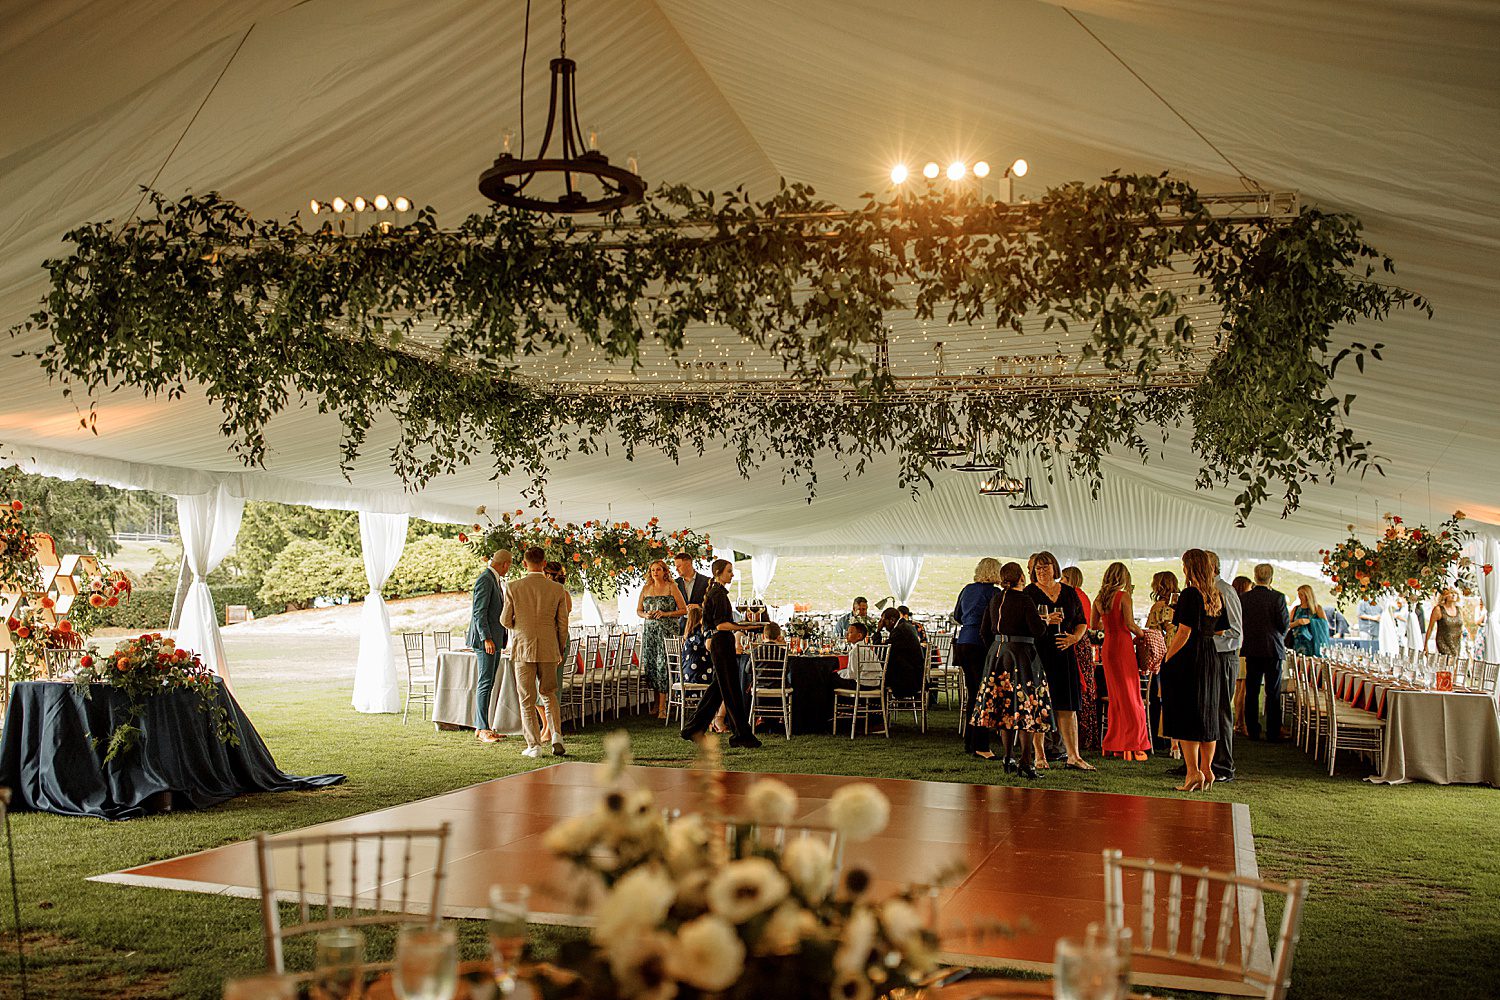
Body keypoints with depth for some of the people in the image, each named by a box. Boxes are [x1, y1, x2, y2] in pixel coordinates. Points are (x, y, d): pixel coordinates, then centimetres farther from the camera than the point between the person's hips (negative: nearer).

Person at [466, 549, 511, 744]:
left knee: (488, 684, 10)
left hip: (495, 639, 10)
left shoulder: (496, 580, 16)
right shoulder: (485, 580, -14)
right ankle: (483, 730, -8)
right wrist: (486, 639, -23)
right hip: (485, 639, -10)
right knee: (485, 683, -9)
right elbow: (479, 611, -18)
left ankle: (481, 727, 14)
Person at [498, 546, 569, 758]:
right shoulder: (557, 589, -4)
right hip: (548, 649, 2)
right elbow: (563, 623, 2)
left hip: (523, 648, -2)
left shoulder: (514, 588, -8)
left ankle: (534, 745, 6)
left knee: (527, 700, 7)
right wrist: (561, 649, 16)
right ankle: (556, 735, 2)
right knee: (549, 694, 18)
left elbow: (505, 620, -1)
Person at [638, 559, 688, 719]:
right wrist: (646, 615, -3)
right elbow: (638, 610, 19)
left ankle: (662, 707, -9)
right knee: (650, 665, 2)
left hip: (667, 631, -4)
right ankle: (657, 704, 13)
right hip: (649, 631, 4)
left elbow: (683, 610, -2)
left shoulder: (672, 587, 0)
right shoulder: (646, 588, 12)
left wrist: (665, 614, -13)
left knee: (663, 665, -11)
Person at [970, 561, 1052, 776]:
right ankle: (1026, 762, -5)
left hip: (997, 653, 6)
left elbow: (984, 632, 11)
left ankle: (1008, 757, 18)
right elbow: (1038, 631, -16)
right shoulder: (1024, 599, -11)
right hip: (1021, 654, -6)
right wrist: (1044, 622, 5)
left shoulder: (995, 599, 7)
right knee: (1025, 707, -2)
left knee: (1004, 706, 13)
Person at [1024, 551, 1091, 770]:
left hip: (1064, 652, 4)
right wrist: (1045, 621, -20)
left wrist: (1075, 637, -3)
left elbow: (1082, 621, 16)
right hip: (1038, 653, -3)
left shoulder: (1069, 592, 13)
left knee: (1068, 706, 2)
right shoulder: (1029, 593, 1)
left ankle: (1074, 756, 5)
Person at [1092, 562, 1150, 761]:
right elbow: (1130, 624, -17)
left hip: (1107, 646, 6)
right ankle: (1132, 746, 0)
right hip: (1123, 645, -6)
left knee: (1115, 696, 14)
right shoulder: (1124, 597, -12)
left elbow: (1094, 625, 15)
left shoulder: (1099, 599, 7)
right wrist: (1142, 633, 0)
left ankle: (1112, 745, 17)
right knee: (1130, 696, 0)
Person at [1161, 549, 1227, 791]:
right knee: (1207, 715, 13)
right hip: (1212, 659, 8)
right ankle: (1206, 770, 18)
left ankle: (1193, 771, -6)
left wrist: (1167, 659, -11)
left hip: (1188, 659, -8)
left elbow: (1184, 632, -18)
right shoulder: (1217, 595, 9)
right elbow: (1220, 631, 15)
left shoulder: (1190, 594, -15)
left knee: (1186, 716, -3)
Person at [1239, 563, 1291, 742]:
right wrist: (1280, 637, 11)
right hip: (1273, 649, -3)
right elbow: (1285, 624, -9)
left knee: (1251, 692, 11)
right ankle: (1272, 733, 6)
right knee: (1273, 694, 5)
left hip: (1251, 649, 3)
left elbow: (1240, 623, 3)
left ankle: (1253, 731, 14)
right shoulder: (1278, 597, -12)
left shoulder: (1243, 598, -2)